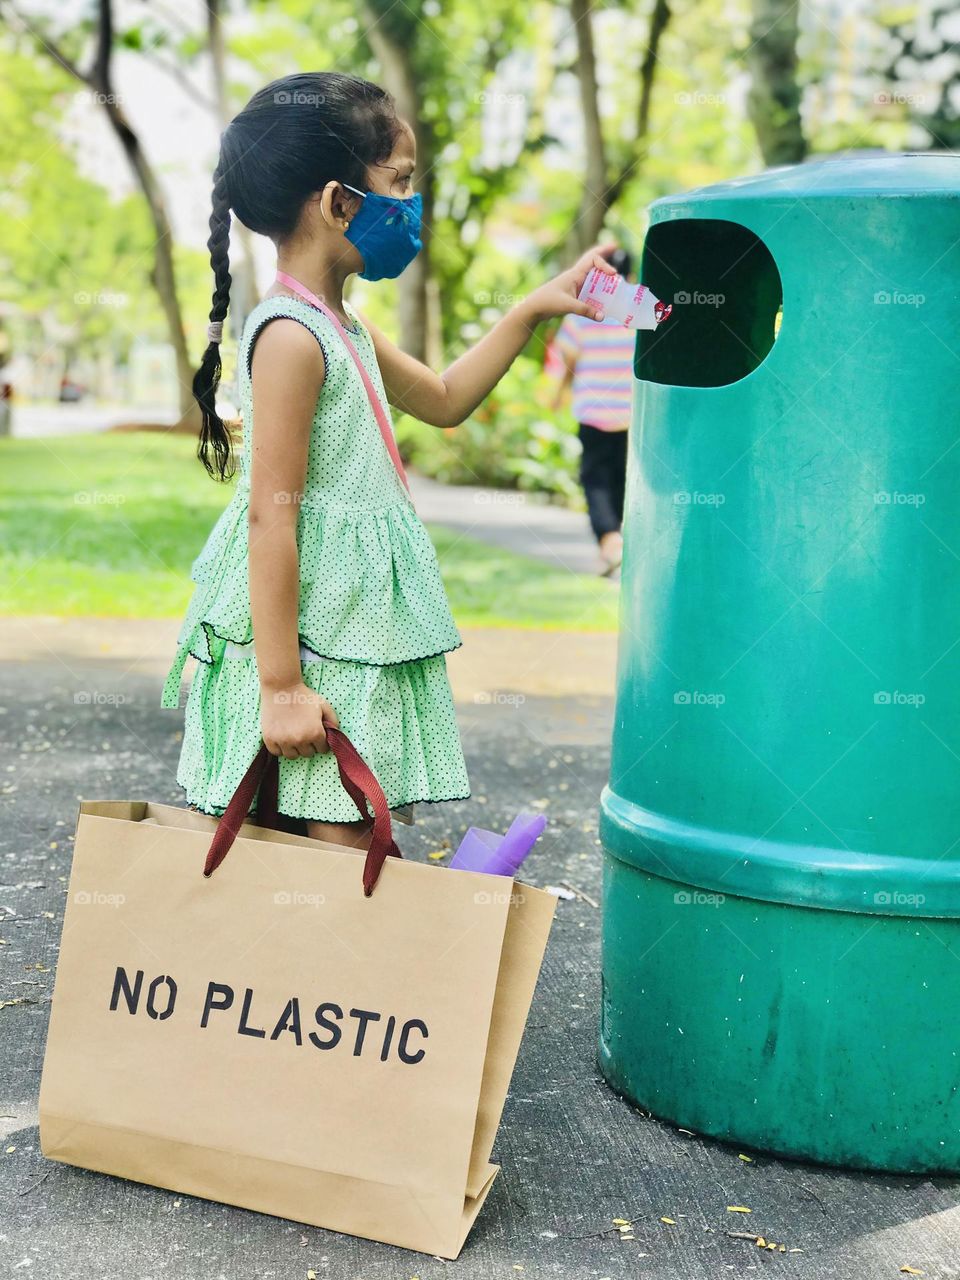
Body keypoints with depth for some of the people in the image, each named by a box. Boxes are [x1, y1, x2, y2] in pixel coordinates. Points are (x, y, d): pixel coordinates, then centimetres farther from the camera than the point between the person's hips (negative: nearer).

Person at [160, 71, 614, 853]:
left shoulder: (345, 330, 14)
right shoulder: (290, 335, -16)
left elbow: (444, 400, 32)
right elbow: (271, 517, -20)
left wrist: (532, 311, 25)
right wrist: (280, 687, -21)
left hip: (360, 636, 10)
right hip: (312, 640, -10)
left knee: (367, 837, 10)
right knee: (339, 845, -9)